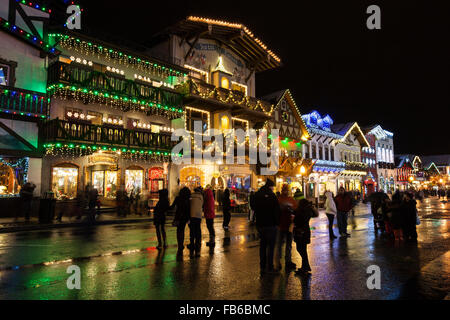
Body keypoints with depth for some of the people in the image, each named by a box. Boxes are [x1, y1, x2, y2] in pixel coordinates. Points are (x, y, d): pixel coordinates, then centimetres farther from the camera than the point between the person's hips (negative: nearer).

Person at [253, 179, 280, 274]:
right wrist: (277, 222, -1)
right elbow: (276, 211, -12)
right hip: (270, 224, -6)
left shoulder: (257, 195, 5)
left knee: (262, 245, 15)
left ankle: (262, 267, 20)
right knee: (271, 246, 2)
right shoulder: (272, 196, -13)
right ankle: (270, 268, 6)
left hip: (260, 224, 6)